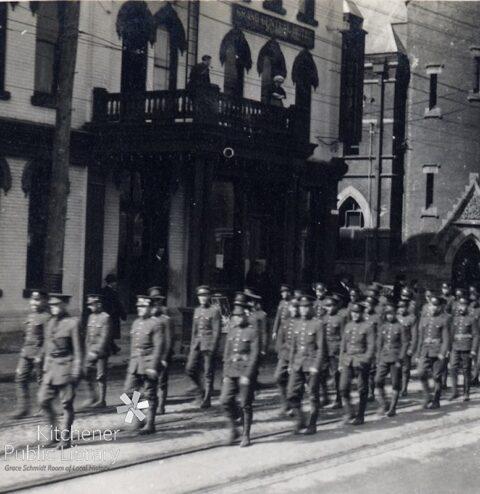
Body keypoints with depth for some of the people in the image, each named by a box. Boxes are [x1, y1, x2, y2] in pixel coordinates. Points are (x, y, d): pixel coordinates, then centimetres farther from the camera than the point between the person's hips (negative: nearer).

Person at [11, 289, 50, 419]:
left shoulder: (47, 318, -12)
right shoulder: (30, 316, 14)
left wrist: (41, 355, -20)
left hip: (39, 353, -8)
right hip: (25, 353, 8)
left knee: (42, 381, 3)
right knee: (20, 378, 0)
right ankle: (23, 408, 3)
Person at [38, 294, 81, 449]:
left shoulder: (72, 323, -7)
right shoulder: (50, 323, 12)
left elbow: (77, 349, -9)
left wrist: (76, 371, -12)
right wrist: (45, 367, 16)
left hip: (66, 367, -6)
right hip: (51, 367, 7)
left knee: (66, 404, 0)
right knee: (43, 400, 2)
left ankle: (65, 438, 9)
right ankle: (54, 431, 19)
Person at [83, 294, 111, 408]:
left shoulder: (105, 318, -11)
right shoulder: (91, 317, 11)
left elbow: (105, 338, -16)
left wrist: (96, 352, -18)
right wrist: (87, 351, 11)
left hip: (101, 352, -7)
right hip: (90, 352, 7)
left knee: (100, 376, -2)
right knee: (87, 374, 6)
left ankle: (101, 400, 6)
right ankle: (93, 397, 19)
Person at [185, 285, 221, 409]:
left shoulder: (215, 311, -6)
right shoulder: (197, 311, 14)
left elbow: (216, 331, -10)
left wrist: (213, 348, -15)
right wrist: (192, 345, 15)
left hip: (209, 344, -6)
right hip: (197, 343, 6)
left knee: (208, 373, -1)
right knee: (190, 369, -3)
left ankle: (207, 399, 5)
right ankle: (201, 389, 19)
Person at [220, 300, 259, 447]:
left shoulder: (252, 332, -6)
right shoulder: (231, 331, 11)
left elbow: (255, 355, -10)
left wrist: (247, 375, -16)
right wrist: (225, 374, 10)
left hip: (245, 373, -5)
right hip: (231, 372, 5)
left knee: (245, 405, 0)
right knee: (225, 400, -5)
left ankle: (246, 436, 12)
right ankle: (233, 430, 13)